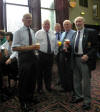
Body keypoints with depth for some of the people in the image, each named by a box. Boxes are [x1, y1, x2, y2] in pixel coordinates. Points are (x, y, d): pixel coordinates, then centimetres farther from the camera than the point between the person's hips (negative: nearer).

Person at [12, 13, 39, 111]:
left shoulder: (32, 31, 13)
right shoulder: (18, 32, -9)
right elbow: (14, 48, -18)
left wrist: (35, 47, 2)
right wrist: (29, 47, -25)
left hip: (32, 55, 7)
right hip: (23, 56, -7)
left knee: (32, 79, 16)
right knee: (23, 80, 1)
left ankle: (30, 97, 36)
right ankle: (23, 102, 20)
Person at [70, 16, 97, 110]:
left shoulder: (91, 32, -4)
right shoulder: (74, 34, 15)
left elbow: (95, 46, -10)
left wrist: (87, 55, -21)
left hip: (85, 59, -6)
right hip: (75, 59, 6)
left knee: (86, 81, 1)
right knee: (76, 80, 16)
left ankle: (87, 101, 17)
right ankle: (78, 96, 34)